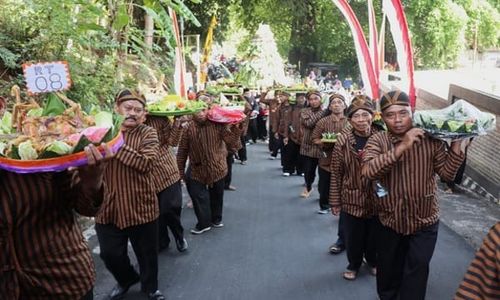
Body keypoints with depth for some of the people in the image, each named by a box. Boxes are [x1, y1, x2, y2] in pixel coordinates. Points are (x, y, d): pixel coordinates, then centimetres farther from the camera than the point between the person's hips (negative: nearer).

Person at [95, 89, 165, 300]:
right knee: (110, 254, 13)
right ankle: (127, 279, 44)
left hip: (140, 206, -2)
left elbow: (146, 163, -23)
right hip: (108, 207, 3)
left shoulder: (147, 133, -6)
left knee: (147, 253, 13)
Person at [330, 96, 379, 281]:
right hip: (351, 199, -1)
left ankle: (373, 261, 48)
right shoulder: (343, 141, -12)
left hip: (376, 199, 1)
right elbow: (336, 174, -6)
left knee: (374, 236, 19)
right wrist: (335, 202, -3)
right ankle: (354, 265, 40)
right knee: (353, 237, 12)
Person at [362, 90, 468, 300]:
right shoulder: (377, 141, -12)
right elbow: (368, 171, -29)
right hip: (389, 221, 1)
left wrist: (456, 142, -19)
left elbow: (447, 173, -8)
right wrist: (402, 146, -35)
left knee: (416, 271, 5)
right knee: (388, 270, 20)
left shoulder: (431, 139, -8)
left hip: (424, 222, 0)